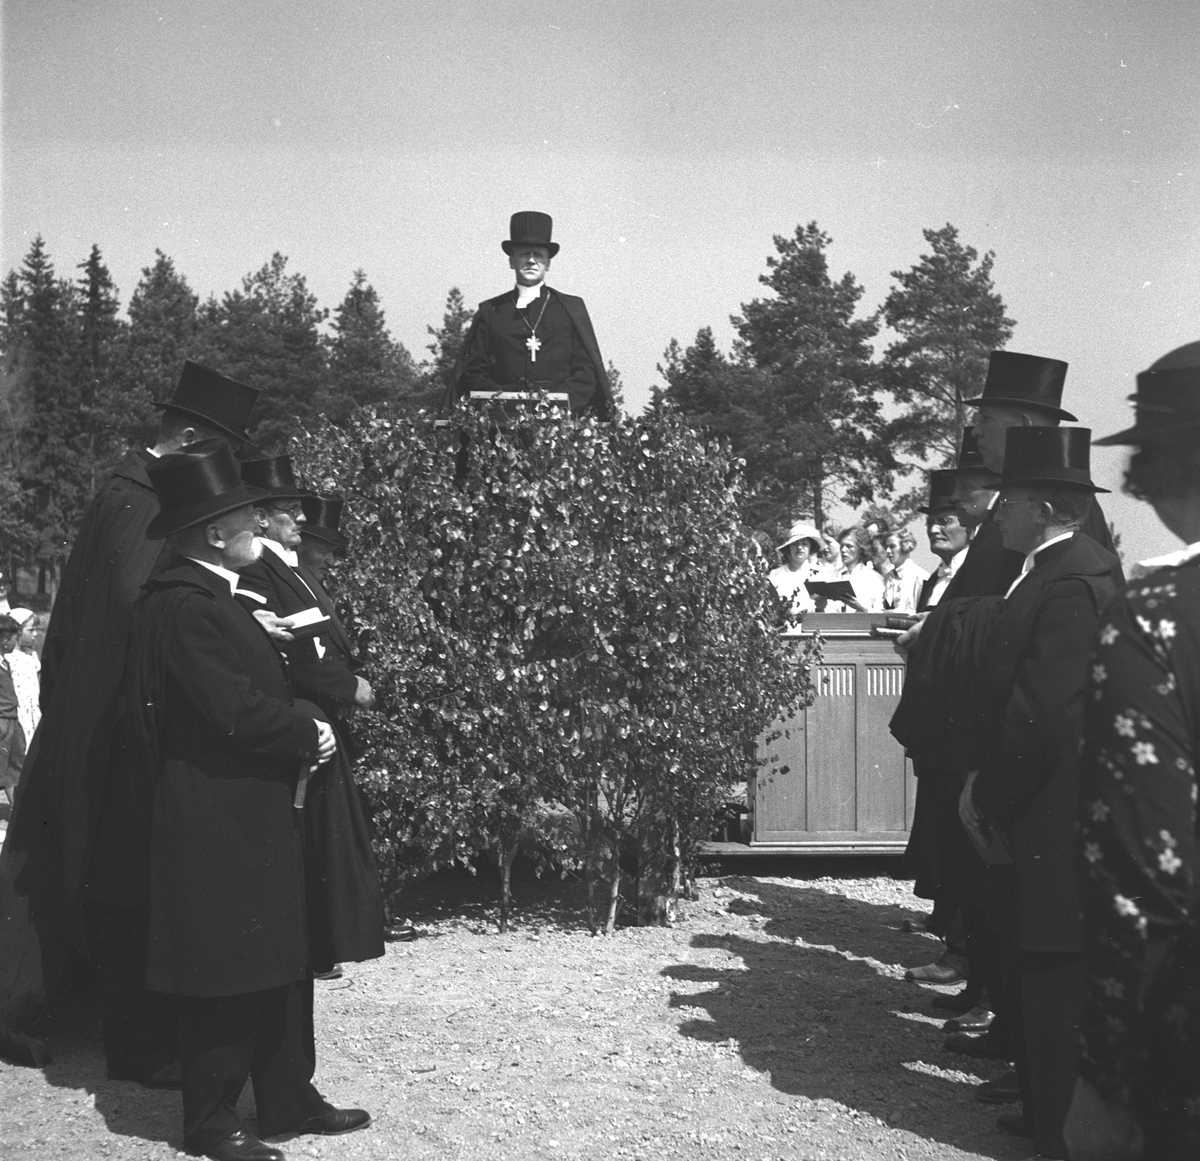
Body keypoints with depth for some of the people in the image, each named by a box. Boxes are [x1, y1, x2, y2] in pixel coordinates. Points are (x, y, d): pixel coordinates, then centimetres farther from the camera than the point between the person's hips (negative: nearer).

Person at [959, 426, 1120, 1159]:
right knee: (1035, 976, 18)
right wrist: (990, 789, 8)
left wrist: (991, 801, -11)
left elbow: (1041, 715, -23)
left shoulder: (1071, 584, -20)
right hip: (1046, 817, 10)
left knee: (1053, 982, 1)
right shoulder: (1061, 570, 11)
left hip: (1056, 824, -10)